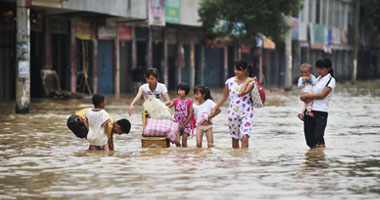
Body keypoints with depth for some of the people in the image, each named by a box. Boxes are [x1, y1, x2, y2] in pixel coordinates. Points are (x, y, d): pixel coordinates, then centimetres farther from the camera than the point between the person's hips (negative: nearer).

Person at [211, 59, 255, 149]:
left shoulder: (250, 82, -7)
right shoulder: (230, 81, 2)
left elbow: (242, 93, -24)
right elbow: (224, 96, 13)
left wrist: (247, 81, -16)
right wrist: (215, 109, 15)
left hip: (246, 114, -3)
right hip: (233, 113, 3)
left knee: (245, 138, -19)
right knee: (234, 138, 14)